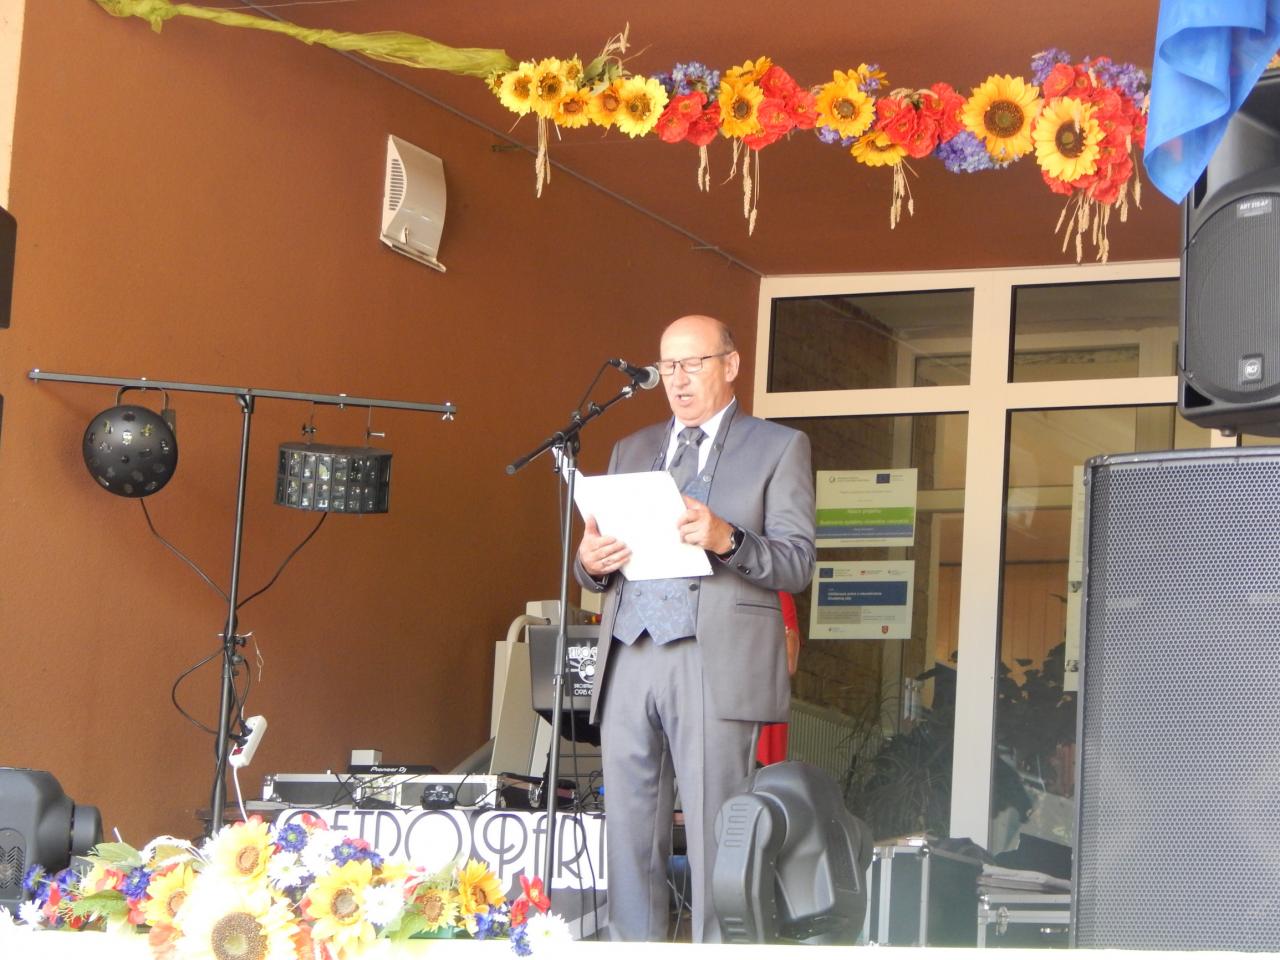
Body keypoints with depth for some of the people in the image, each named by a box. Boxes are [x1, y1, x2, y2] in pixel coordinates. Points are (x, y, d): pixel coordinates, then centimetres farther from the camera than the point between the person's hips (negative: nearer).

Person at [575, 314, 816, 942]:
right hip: (628, 662, 5)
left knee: (714, 840, -7)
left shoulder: (778, 448, 8)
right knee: (628, 838, 3)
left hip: (715, 664, -4)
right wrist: (591, 562, -3)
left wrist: (727, 539, -19)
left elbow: (797, 563, -1)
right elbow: (601, 562, 22)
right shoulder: (631, 451, 23)